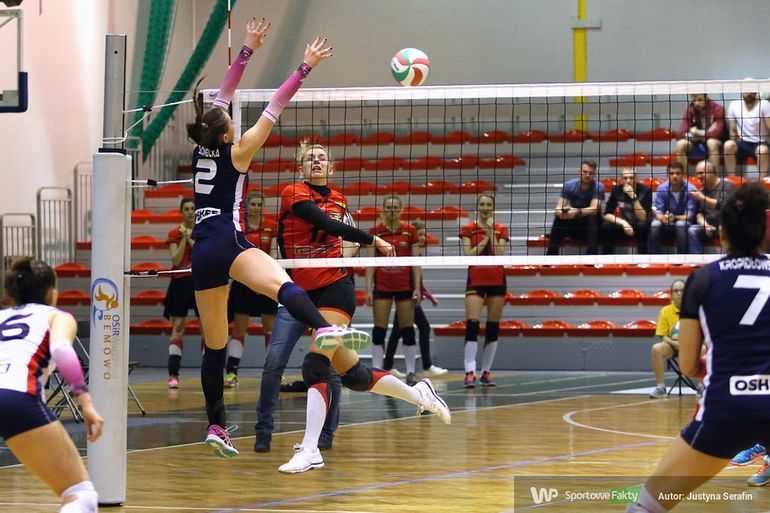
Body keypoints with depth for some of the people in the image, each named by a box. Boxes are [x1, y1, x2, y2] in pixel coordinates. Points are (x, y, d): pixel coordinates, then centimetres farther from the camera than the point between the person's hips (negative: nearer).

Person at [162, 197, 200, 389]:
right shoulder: (175, 233, 2)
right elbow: (175, 260, -8)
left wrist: (191, 238, -13)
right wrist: (184, 238, -13)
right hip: (180, 283, -1)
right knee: (177, 328, -8)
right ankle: (173, 375, -13)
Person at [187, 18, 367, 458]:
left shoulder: (202, 150, 14)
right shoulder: (236, 153, -1)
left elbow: (224, 94, 22)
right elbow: (275, 108, -3)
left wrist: (248, 50, 26)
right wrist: (306, 68, 1)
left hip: (202, 254, 8)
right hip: (228, 243, -8)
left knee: (215, 346, 12)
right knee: (281, 283, -35)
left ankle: (217, 426, 14)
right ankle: (324, 328, -65)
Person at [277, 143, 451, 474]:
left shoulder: (338, 200, 11)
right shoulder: (293, 194, -3)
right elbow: (325, 223, -14)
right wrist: (371, 240, -13)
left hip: (335, 289, 0)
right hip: (304, 294, 0)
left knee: (315, 366, -18)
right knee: (353, 375, 6)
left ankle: (310, 450, -19)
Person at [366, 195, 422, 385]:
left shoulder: (410, 231, 1)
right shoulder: (375, 231, 0)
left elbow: (416, 261, 2)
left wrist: (417, 288, -5)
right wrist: (369, 289, -6)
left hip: (405, 286, 0)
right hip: (382, 286, 0)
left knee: (407, 329, 3)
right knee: (379, 330, -1)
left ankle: (411, 373, 10)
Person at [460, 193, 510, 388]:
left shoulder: (501, 230, 5)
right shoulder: (467, 229, 1)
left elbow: (500, 254, -8)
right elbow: (468, 255, -10)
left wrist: (491, 233, -14)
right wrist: (485, 237, -11)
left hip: (497, 282, 2)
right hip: (476, 282, -2)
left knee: (493, 328, 4)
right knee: (472, 325, -15)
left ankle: (486, 372, 12)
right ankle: (470, 373, -19)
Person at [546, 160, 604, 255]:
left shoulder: (598, 187, -14)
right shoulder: (569, 185, -7)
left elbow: (594, 209, -28)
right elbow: (558, 208, -15)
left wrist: (577, 212, -48)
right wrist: (562, 212, -41)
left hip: (591, 228, -2)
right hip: (573, 225, 2)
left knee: (592, 217, -34)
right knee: (558, 218, -27)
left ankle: (591, 257, -41)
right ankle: (550, 257, -28)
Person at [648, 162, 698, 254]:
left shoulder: (690, 189, -13)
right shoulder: (662, 188, -7)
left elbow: (689, 215, -16)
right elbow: (658, 212, -9)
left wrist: (674, 217, -33)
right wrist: (663, 218, -33)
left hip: (684, 222, -2)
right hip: (666, 225, 2)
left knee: (681, 224, -36)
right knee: (655, 225, -30)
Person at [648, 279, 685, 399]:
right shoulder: (665, 311, -4)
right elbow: (662, 336, -3)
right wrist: (674, 343, -24)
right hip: (672, 345, 1)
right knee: (656, 348, -32)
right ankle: (660, 387, -21)